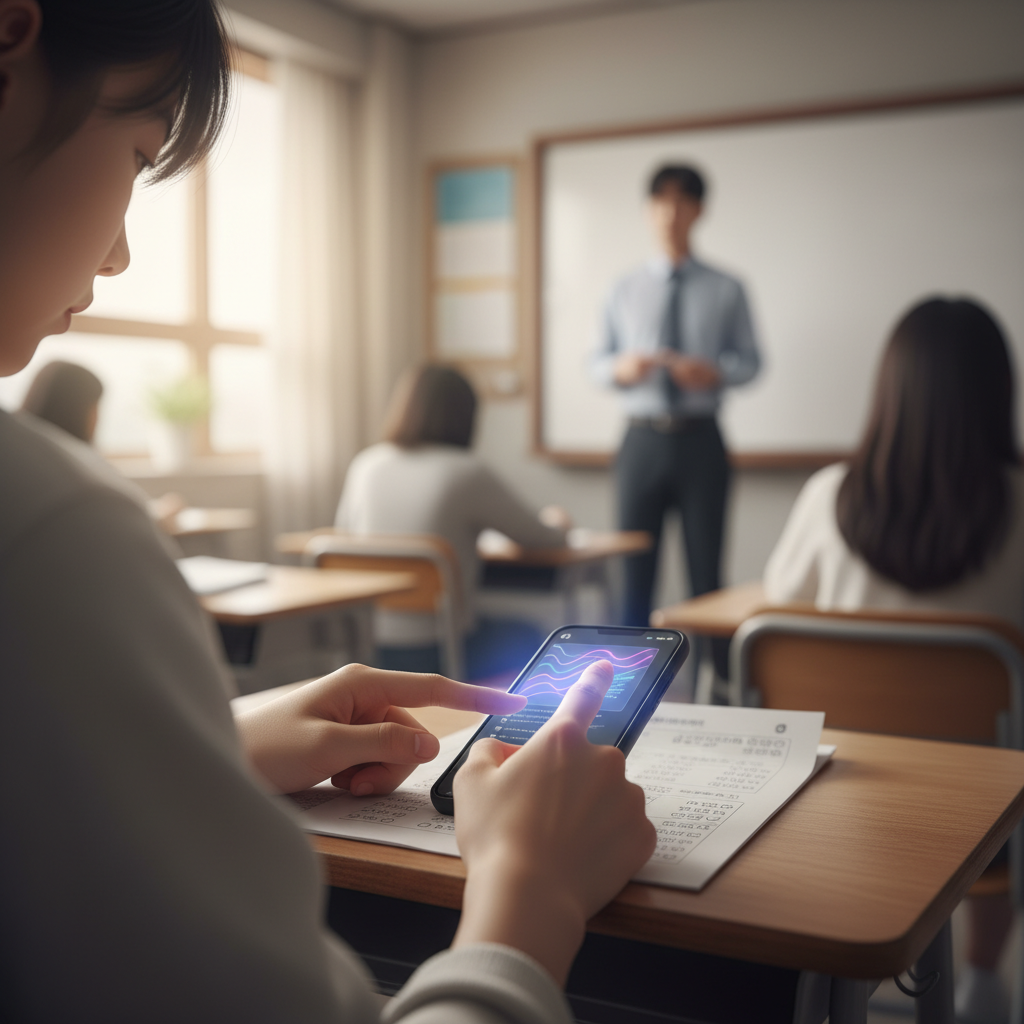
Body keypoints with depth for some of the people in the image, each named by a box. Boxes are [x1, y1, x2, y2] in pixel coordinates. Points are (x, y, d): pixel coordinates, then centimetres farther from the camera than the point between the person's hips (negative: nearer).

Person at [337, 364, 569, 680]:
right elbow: (542, 540, -3)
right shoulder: (467, 472, -14)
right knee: (528, 640, 26)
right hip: (437, 652, -5)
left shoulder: (365, 465, -1)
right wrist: (557, 523, 20)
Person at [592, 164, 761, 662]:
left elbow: (750, 360, 5)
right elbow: (599, 361, 11)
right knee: (635, 565, 4)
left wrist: (714, 372, -16)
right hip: (642, 439, 1)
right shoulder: (626, 289, 11)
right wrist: (620, 368, -12)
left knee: (706, 566, 3)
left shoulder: (726, 290, 5)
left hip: (700, 439, -1)